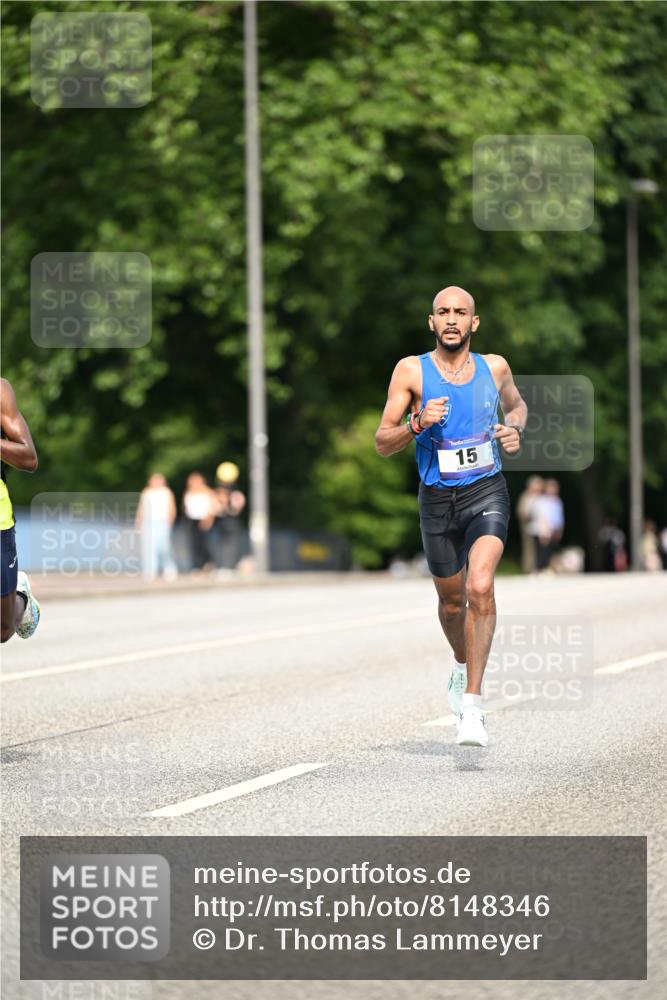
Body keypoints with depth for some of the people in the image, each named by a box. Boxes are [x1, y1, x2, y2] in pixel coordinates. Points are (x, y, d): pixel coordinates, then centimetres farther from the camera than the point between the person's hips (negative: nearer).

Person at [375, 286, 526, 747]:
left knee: (480, 587, -23)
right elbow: (382, 442, -2)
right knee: (452, 601, 15)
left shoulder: (495, 367, 3)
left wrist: (516, 430, 3)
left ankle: (472, 705, -22)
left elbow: (517, 405, 26)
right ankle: (463, 666, 49)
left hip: (487, 491, -1)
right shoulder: (411, 371, -4)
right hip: (437, 499, 1)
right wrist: (418, 423, -21)